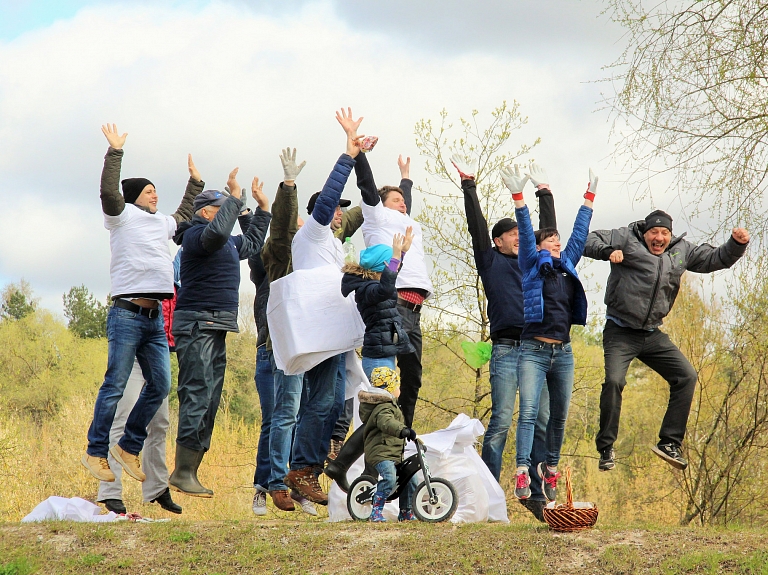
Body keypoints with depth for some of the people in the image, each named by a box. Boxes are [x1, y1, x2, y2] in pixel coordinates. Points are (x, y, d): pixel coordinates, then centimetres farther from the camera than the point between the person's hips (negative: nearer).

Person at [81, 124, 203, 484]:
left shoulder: (162, 223, 24)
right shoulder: (122, 215, 3)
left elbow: (184, 216, 44)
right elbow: (109, 191, -16)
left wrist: (195, 183, 45)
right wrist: (115, 152, -16)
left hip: (155, 318, 7)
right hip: (127, 314, -7)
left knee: (160, 386, 4)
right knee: (115, 386, -8)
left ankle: (129, 448, 14)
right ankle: (96, 452, -3)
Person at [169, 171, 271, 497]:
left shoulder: (227, 243, 22)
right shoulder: (197, 234, -8)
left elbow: (252, 243, 41)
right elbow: (217, 232, -32)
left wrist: (263, 208, 35)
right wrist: (234, 198, -23)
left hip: (216, 329, 10)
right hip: (197, 325, -10)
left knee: (209, 402, 9)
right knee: (197, 396, -15)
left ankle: (188, 473, 10)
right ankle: (183, 472, -17)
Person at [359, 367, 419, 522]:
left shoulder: (390, 405, 21)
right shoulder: (384, 408, -15)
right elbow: (387, 423, -38)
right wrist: (403, 430, -52)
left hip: (395, 454, 11)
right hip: (381, 452, -11)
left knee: (410, 479, 10)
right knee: (390, 478, -31)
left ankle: (406, 513, 21)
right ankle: (376, 512, -25)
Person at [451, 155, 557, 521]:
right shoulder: (491, 262, 11)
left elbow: (548, 231, 30)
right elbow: (477, 226, 5)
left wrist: (544, 192, 35)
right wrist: (469, 185, 3)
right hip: (506, 350, -5)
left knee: (543, 423, 1)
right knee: (502, 421, -10)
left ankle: (535, 494, 4)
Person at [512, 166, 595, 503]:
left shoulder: (567, 266, 16)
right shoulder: (532, 265, 3)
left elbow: (579, 234, 22)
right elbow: (526, 231, -7)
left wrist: (589, 198, 27)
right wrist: (518, 197, -17)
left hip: (563, 352, 6)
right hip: (533, 350, -6)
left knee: (559, 416, 9)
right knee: (528, 413, -14)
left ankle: (550, 470, 20)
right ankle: (522, 474, -21)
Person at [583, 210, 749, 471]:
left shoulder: (682, 250, 10)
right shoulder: (626, 239, -3)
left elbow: (715, 259, 19)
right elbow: (588, 241, -6)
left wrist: (736, 244, 1)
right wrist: (608, 251, -24)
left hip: (653, 335, 5)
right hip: (620, 333, -5)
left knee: (687, 376, -4)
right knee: (614, 381, -23)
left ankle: (669, 443, 2)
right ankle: (606, 448, -10)